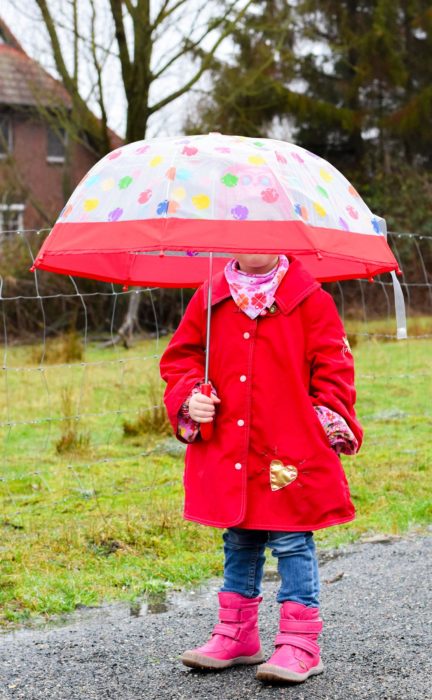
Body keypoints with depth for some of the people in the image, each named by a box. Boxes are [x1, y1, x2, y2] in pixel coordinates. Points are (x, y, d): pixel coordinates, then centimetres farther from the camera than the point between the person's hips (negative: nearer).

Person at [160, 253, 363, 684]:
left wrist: (330, 421, -10)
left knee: (291, 543, 1)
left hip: (291, 454, -4)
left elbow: (333, 365, -1)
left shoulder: (308, 299, -3)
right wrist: (189, 398, -5)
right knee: (239, 543, 17)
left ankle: (300, 641, 12)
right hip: (227, 452, 4)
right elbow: (180, 357, 13)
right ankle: (236, 634, 29)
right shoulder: (210, 300, 6)